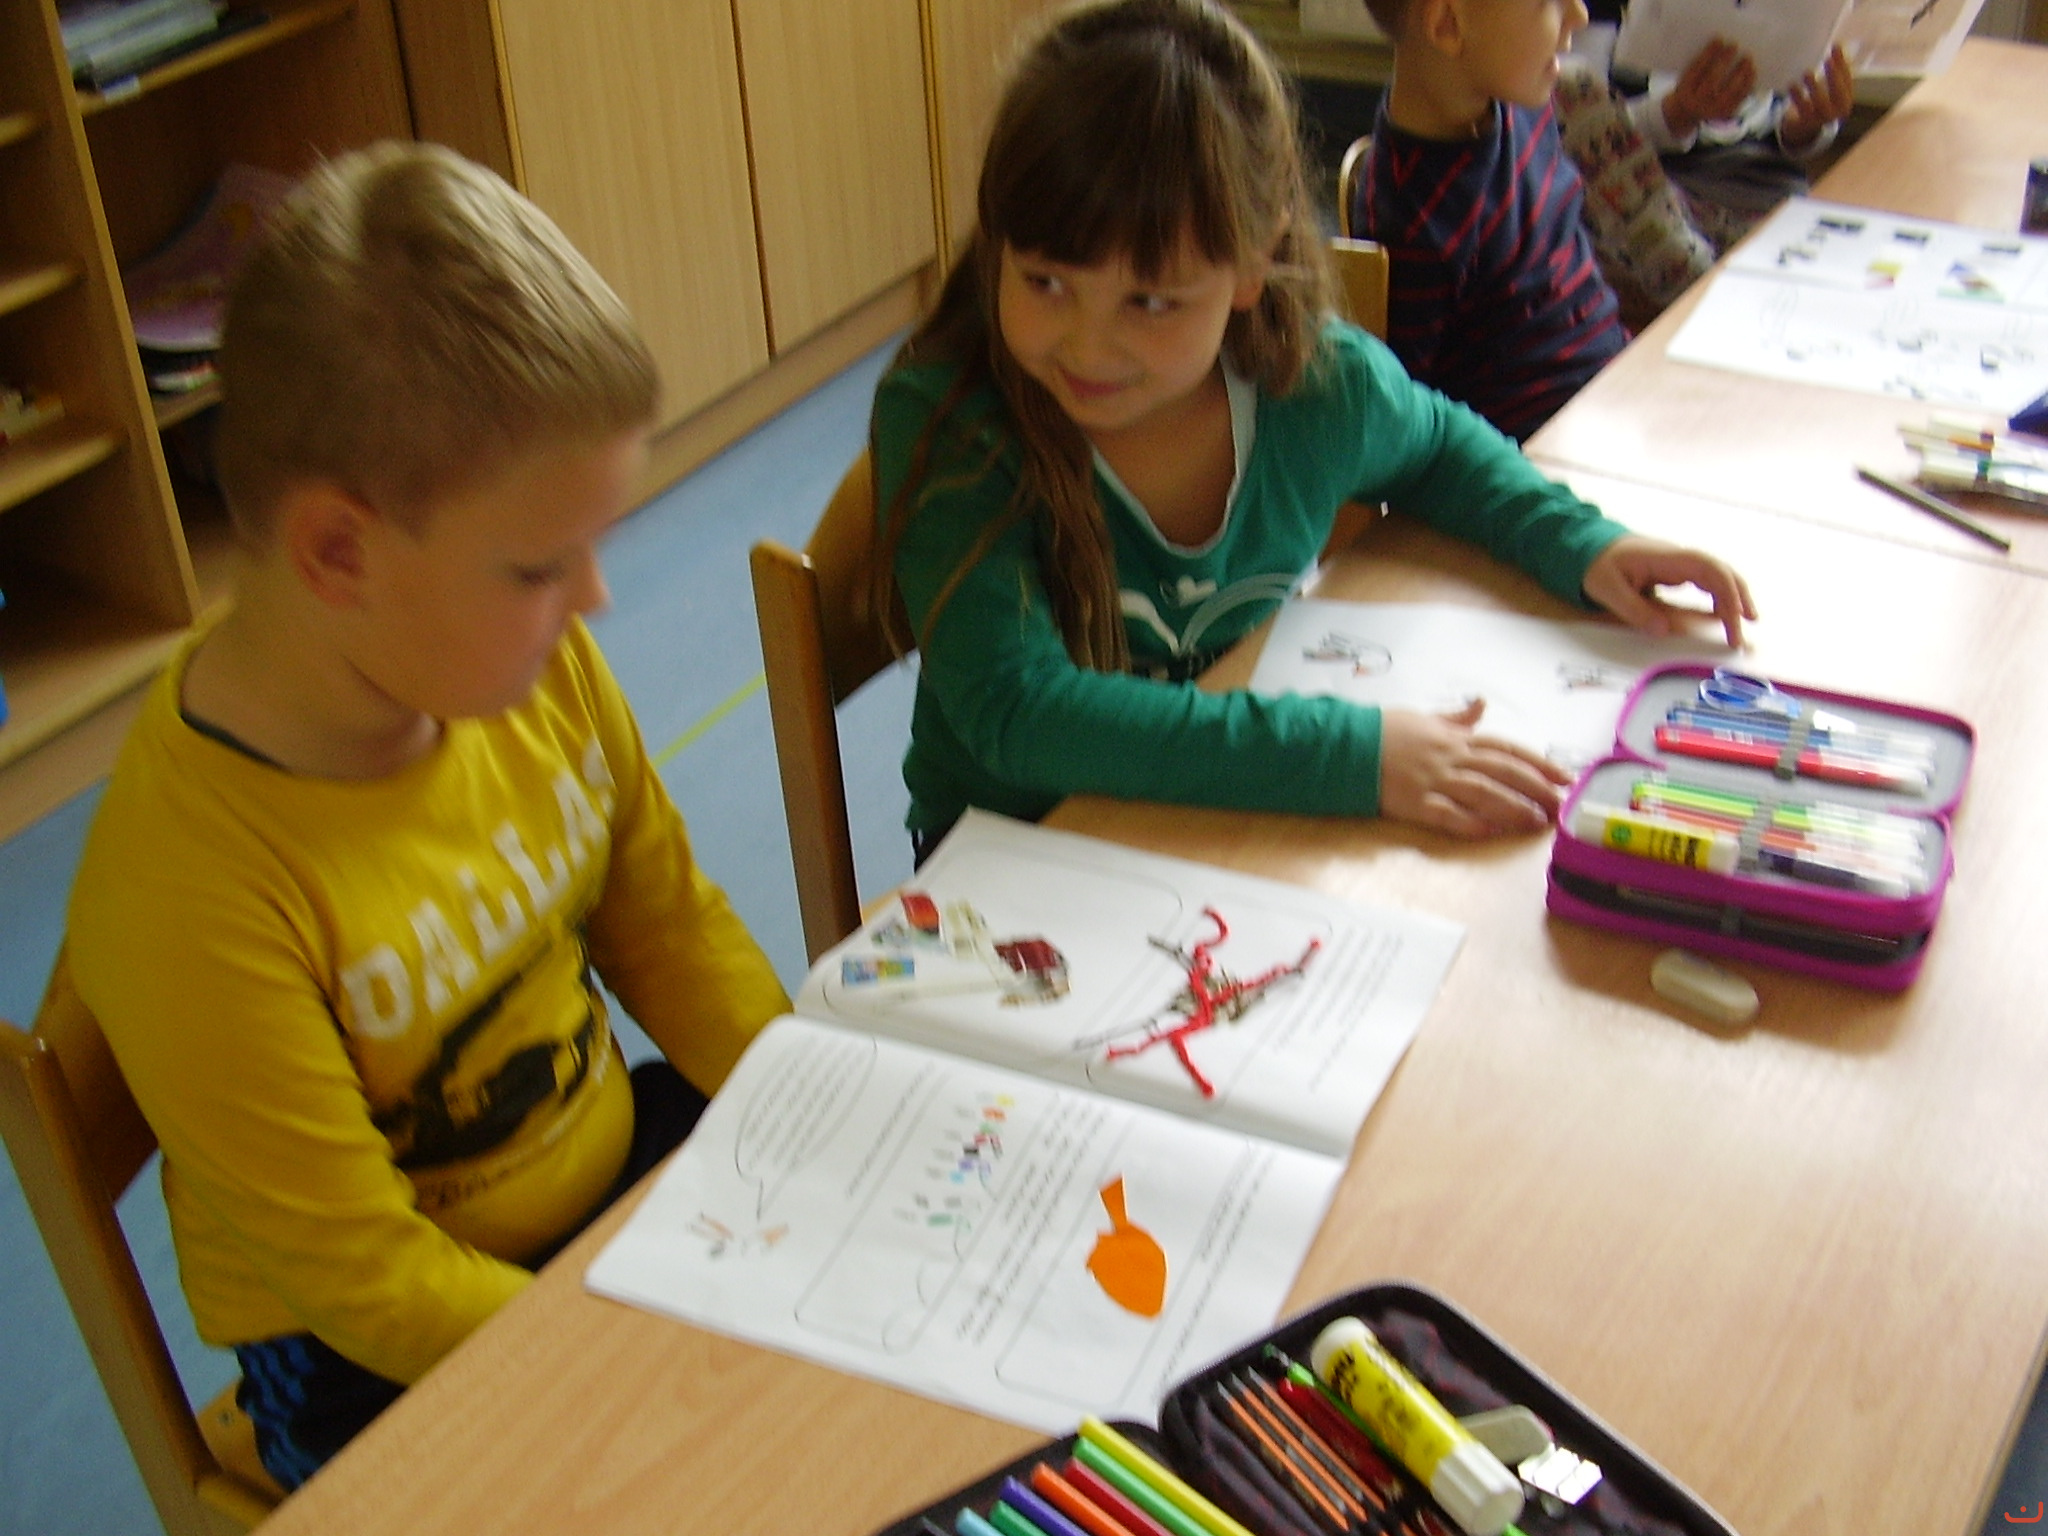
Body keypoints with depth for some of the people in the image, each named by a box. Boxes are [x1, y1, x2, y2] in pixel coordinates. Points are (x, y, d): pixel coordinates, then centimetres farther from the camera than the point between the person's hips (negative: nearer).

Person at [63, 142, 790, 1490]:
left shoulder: (535, 665, -13)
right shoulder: (190, 890, -31)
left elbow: (666, 920, 3)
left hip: (624, 1158, 6)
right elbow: (370, 1282, -23)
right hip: (377, 1371, -6)